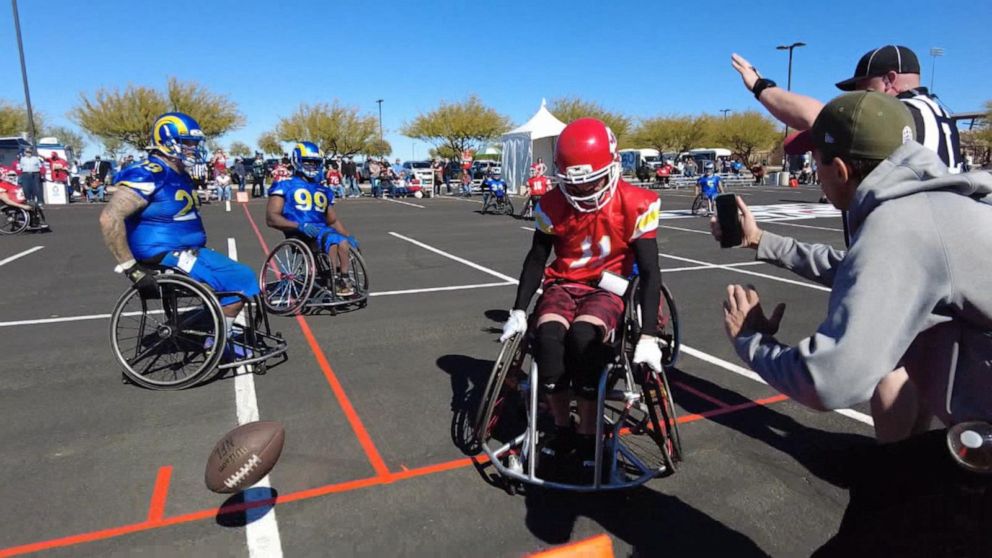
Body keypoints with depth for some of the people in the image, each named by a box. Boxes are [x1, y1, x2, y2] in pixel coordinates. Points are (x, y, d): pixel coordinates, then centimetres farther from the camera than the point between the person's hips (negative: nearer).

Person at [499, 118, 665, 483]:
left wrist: (648, 336, -21)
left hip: (608, 287, -2)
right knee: (548, 337, -30)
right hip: (563, 284, 2)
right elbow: (536, 260, 2)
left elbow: (649, 272, -14)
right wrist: (518, 311, -6)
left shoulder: (635, 205, -15)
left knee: (583, 336, -34)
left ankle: (588, 436, -13)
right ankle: (561, 429, -5)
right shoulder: (553, 206, -8)